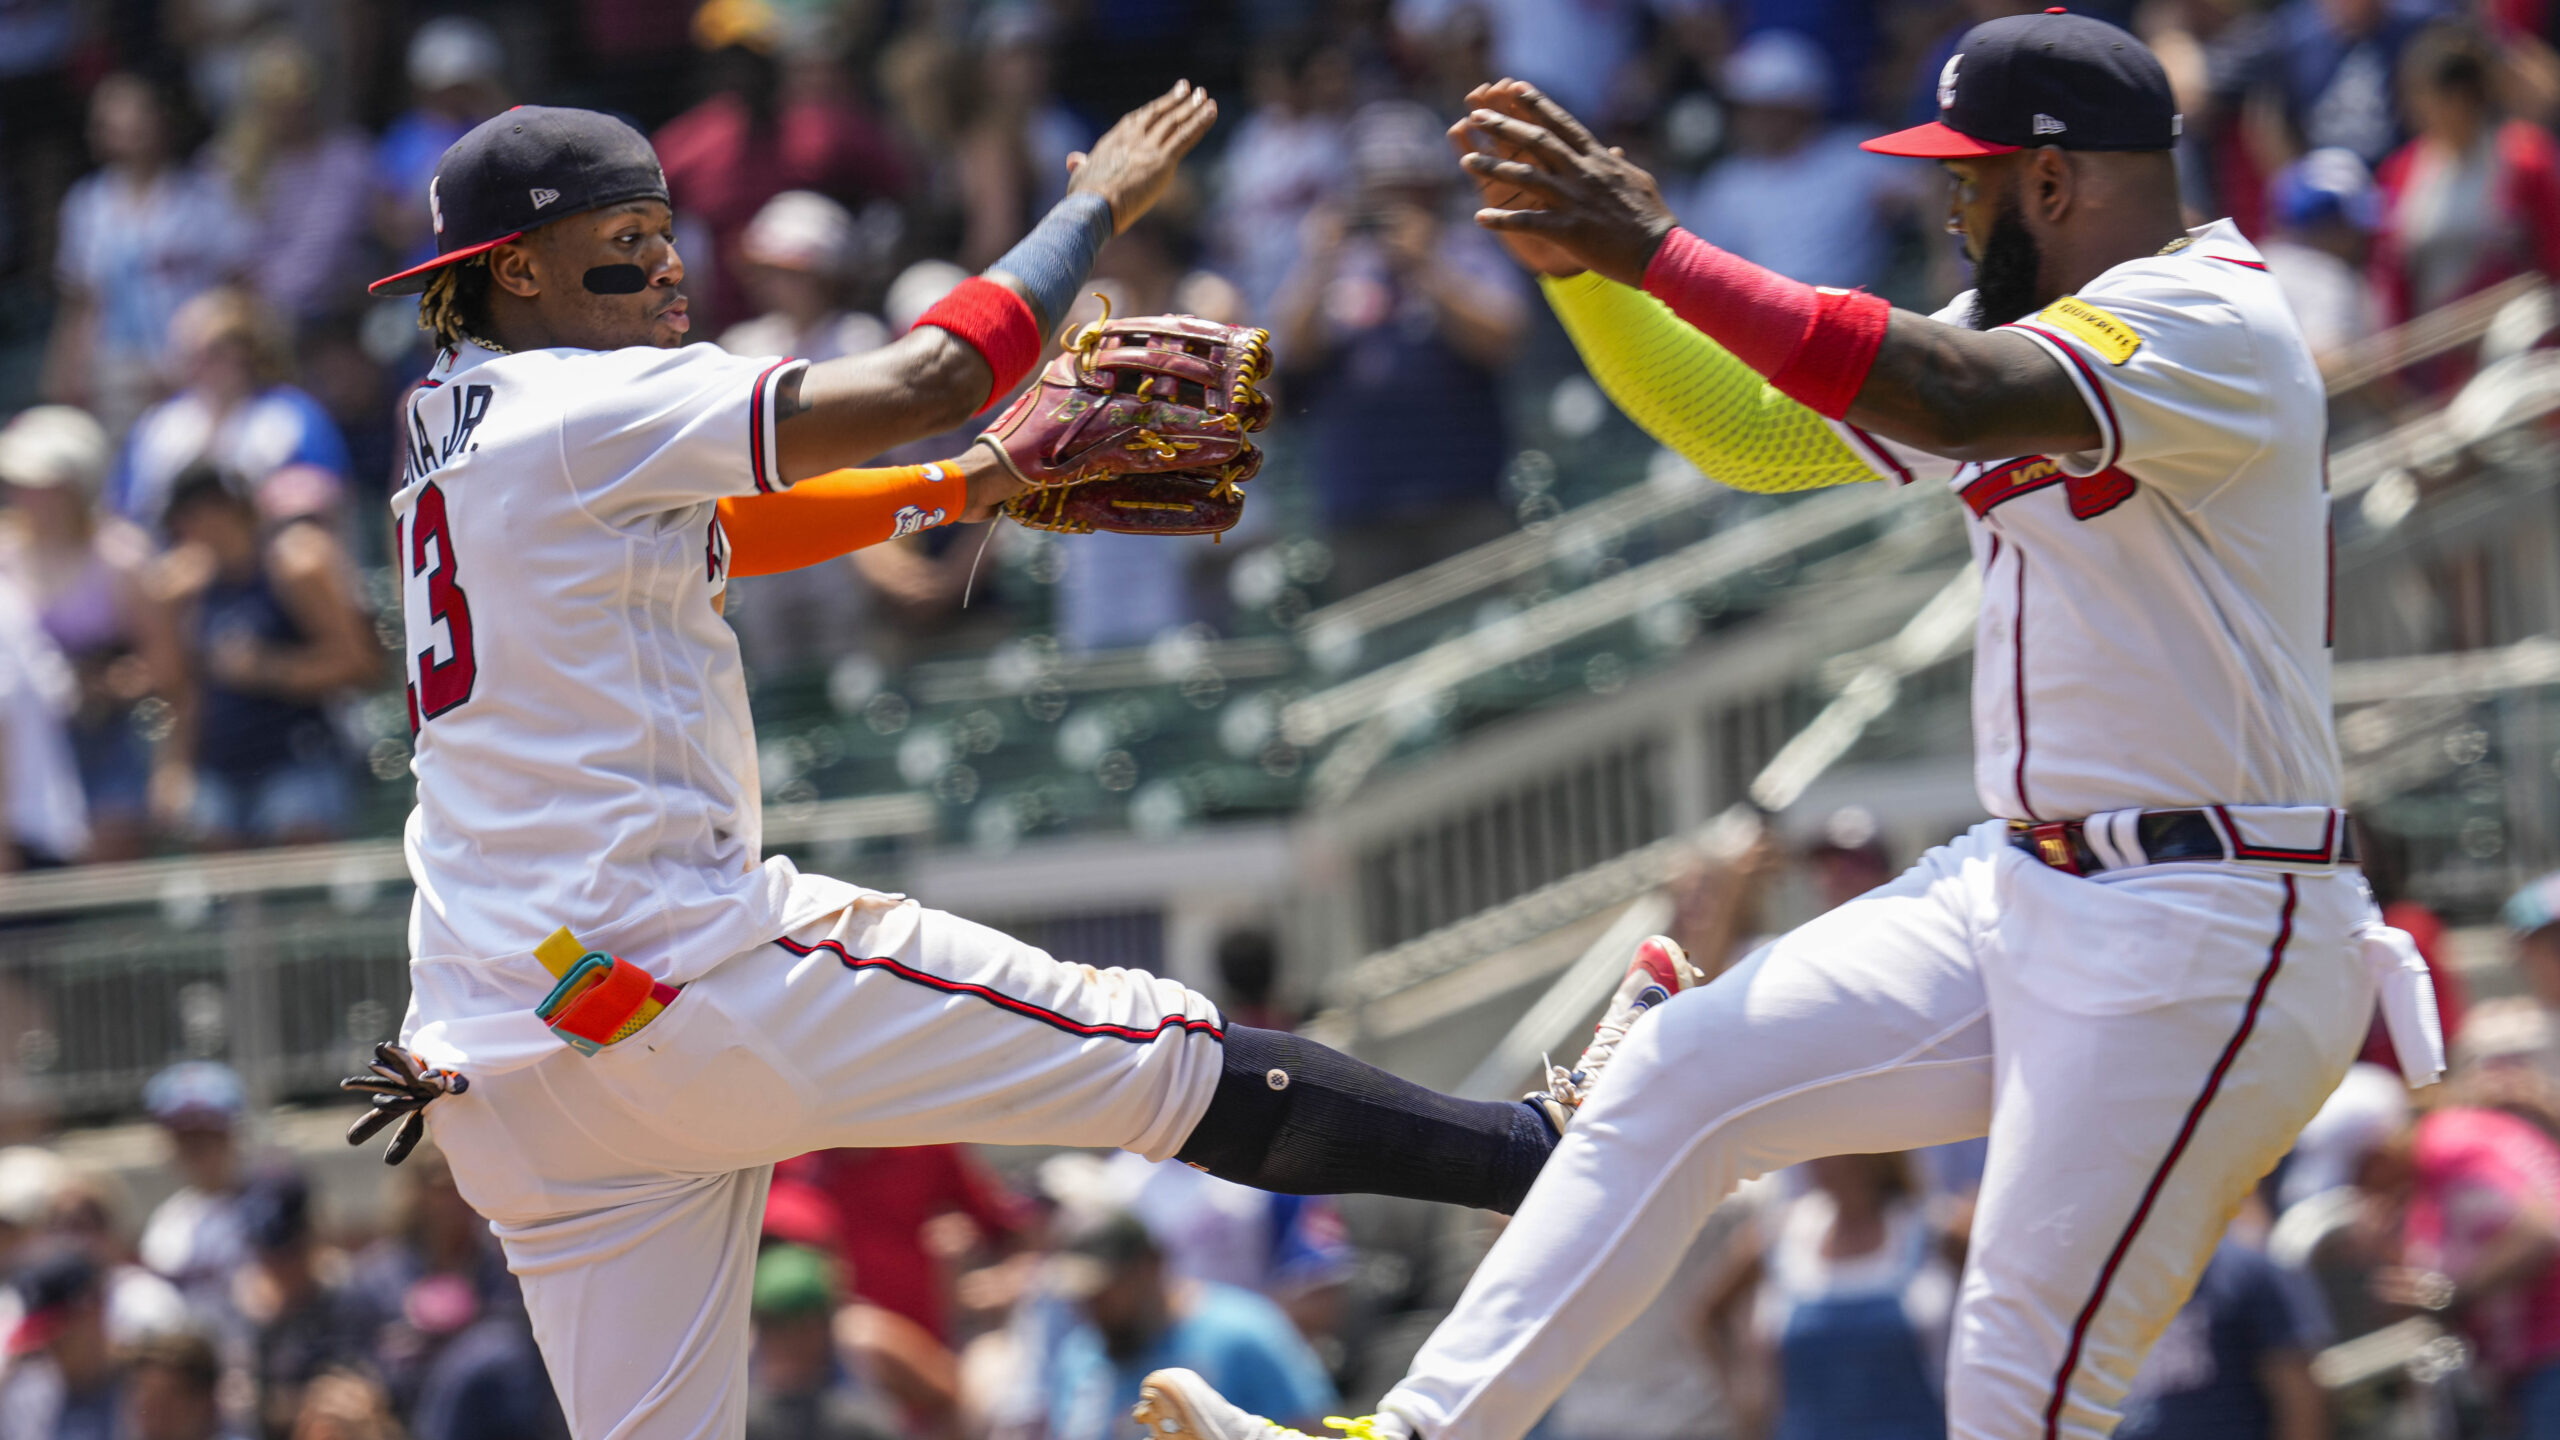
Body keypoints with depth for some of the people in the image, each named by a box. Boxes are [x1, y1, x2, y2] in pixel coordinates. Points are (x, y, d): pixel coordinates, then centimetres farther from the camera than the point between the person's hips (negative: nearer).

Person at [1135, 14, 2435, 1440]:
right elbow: (1749, 430, 16)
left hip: (2197, 945, -10)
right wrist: (1576, 257, 1)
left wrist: (1654, 250, -33)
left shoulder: (2214, 322, -16)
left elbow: (1951, 401, -33)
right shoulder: (2030, 325, 14)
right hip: (2016, 889, 10)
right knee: (1680, 1074, 6)